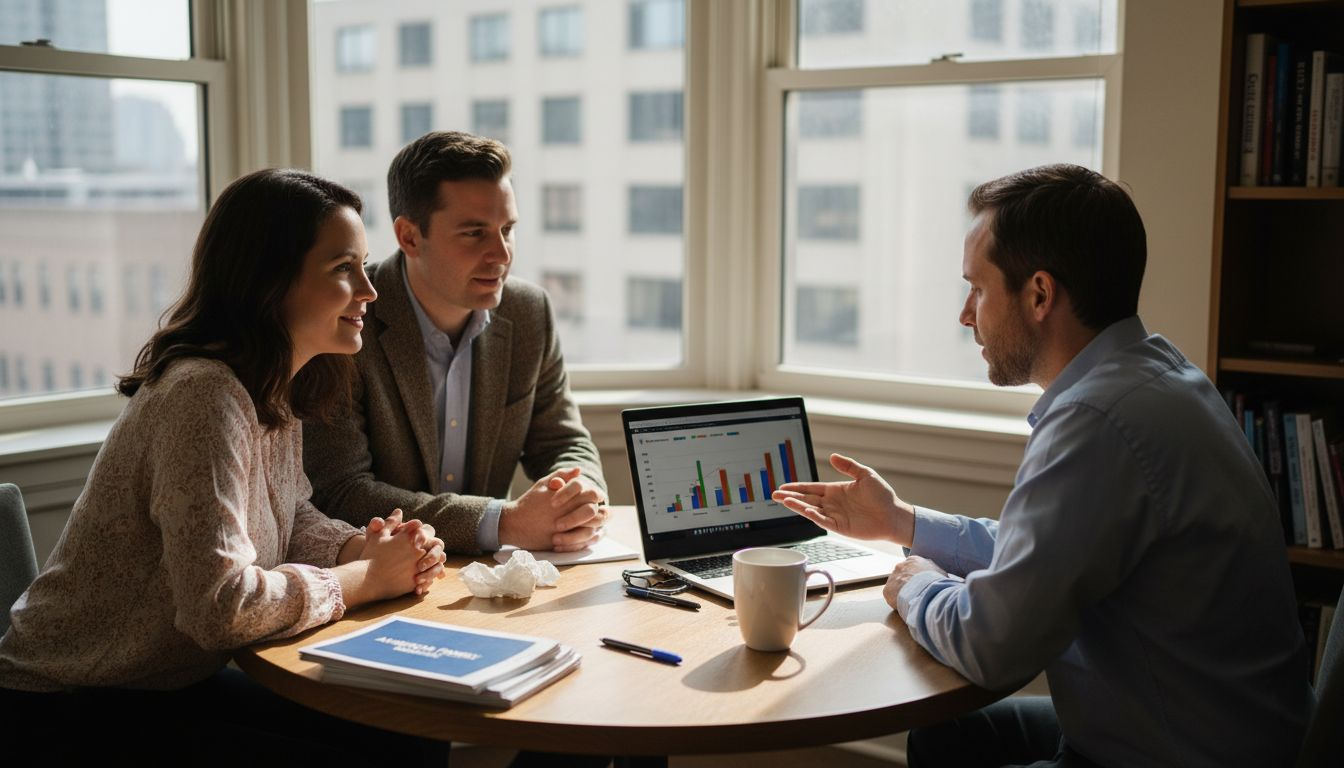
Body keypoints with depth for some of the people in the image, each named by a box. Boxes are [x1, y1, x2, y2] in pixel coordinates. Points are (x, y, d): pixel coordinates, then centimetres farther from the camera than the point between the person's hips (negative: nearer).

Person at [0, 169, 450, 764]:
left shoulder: (273, 388, 1)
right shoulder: (204, 396, -28)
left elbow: (290, 519, 10)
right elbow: (219, 605, -34)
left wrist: (373, 549, -11)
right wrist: (367, 578, -20)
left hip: (173, 681, 9)